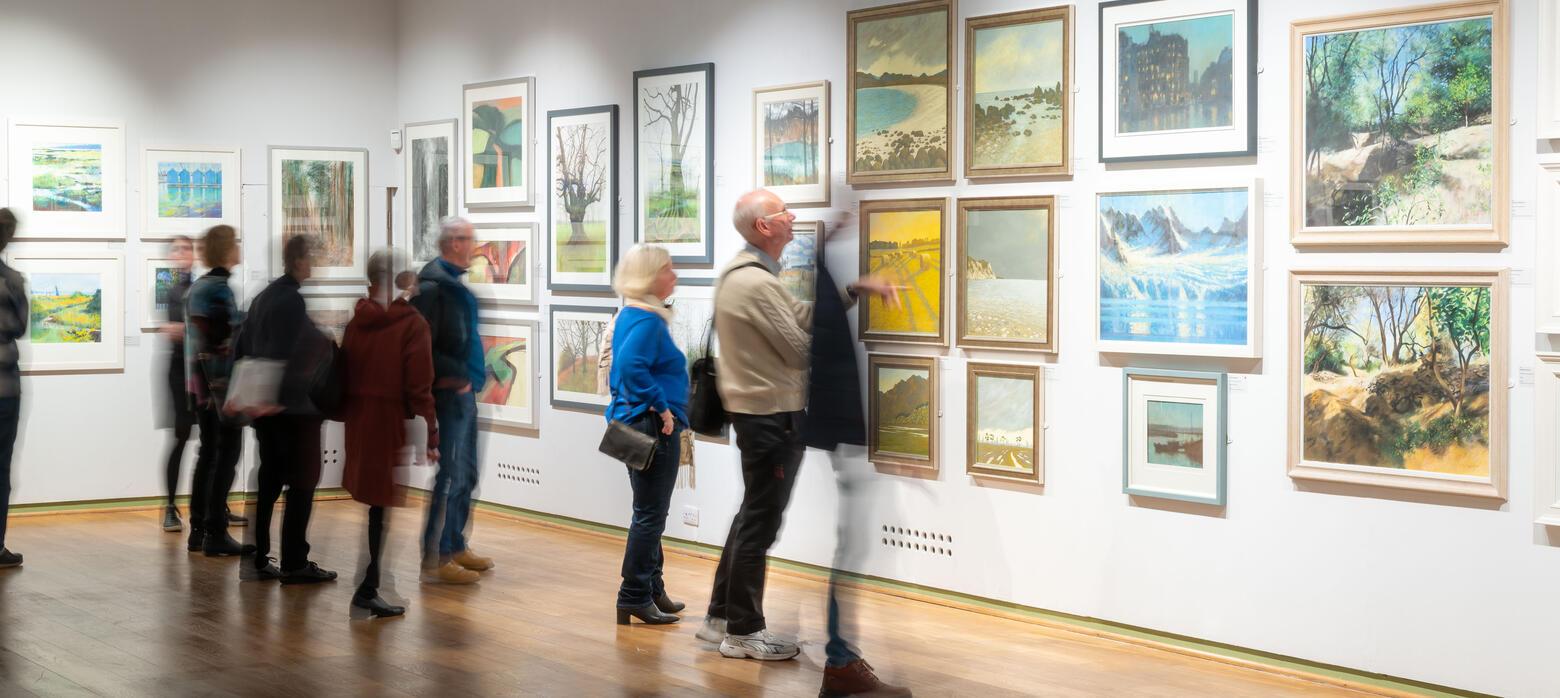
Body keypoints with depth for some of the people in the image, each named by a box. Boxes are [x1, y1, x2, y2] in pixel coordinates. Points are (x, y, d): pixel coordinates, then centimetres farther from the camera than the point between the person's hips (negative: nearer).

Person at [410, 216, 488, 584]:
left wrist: (469, 377, 12)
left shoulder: (453, 283, 13)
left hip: (463, 392, 10)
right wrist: (457, 376, -17)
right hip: (448, 394, -10)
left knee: (465, 475, 17)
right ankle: (434, 559, 0)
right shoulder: (433, 286, -17)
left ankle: (455, 546, 28)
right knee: (450, 477, -6)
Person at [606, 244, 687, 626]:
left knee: (649, 514, 18)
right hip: (653, 427, -11)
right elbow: (630, 365, -32)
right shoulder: (648, 320, -18)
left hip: (632, 421, 11)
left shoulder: (631, 315, 13)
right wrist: (660, 406, -25)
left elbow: (619, 368, 21)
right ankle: (634, 598, 1)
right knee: (649, 515, -4)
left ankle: (652, 590, 27)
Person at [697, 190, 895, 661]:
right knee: (761, 521, -1)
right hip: (772, 414, -11)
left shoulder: (745, 273, 13)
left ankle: (721, 616, 26)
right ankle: (743, 631, 8)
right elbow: (800, 349, -18)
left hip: (756, 408, 11)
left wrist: (856, 289, 6)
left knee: (754, 514, 19)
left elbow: (804, 314, 11)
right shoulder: (757, 283, -21)